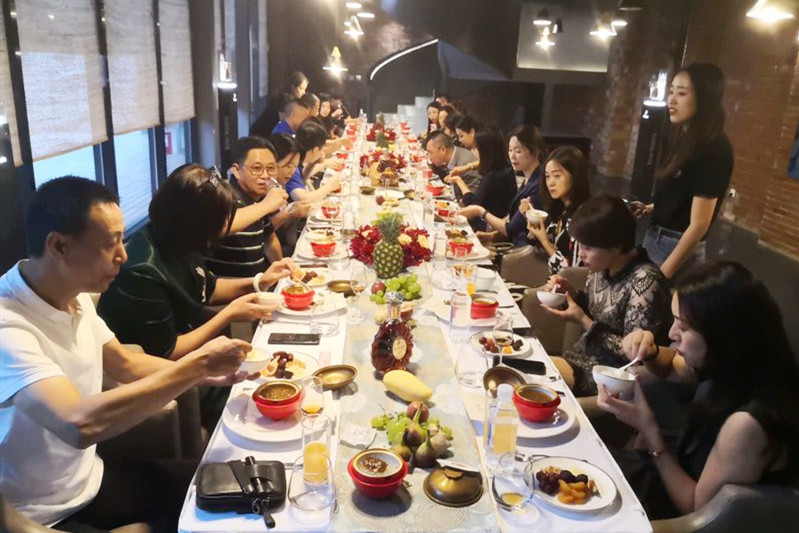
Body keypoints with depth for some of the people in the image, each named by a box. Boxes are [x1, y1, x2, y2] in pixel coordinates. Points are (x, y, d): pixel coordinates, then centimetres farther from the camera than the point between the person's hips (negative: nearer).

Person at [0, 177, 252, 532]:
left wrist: (207, 374, -6)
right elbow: (80, 425, -43)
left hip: (91, 477, 8)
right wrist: (196, 364, -33)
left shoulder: (74, 297, -3)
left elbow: (124, 364, 9)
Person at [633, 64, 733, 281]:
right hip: (654, 238, 8)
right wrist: (650, 209, 2)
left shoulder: (713, 149, -18)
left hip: (679, 250, -8)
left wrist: (663, 274, -18)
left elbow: (699, 224, -20)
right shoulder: (680, 138, 7)